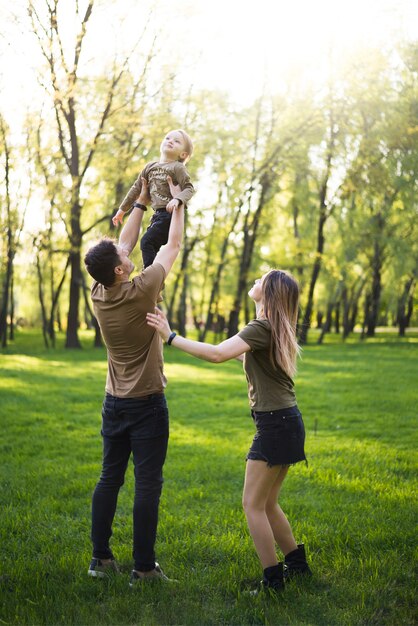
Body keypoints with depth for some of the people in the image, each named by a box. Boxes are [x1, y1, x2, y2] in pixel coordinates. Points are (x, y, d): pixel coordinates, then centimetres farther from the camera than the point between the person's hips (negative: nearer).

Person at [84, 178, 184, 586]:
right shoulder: (140, 291, -19)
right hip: (147, 405, -6)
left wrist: (141, 203, 19)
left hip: (114, 403, 6)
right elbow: (173, 245, -6)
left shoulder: (98, 294, -3)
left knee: (110, 479, 12)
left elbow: (124, 243, 11)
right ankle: (143, 567, 2)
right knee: (147, 484, -2)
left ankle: (101, 558, 18)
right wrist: (178, 203, 8)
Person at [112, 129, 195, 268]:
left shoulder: (177, 167, -3)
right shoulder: (150, 166, 16)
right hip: (158, 214, 7)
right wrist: (122, 209, 24)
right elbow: (137, 188, 22)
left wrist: (177, 199, -32)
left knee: (147, 241, -16)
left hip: (171, 213, -7)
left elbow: (189, 189, -11)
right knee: (151, 246, 7)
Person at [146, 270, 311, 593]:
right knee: (267, 504, 19)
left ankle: (273, 581, 2)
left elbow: (217, 353, -27)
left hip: (276, 424, -10)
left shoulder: (262, 328, -16)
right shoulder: (275, 329, 14)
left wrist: (171, 336, -24)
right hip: (285, 421, 10)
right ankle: (297, 563, 30)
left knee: (253, 505, -3)